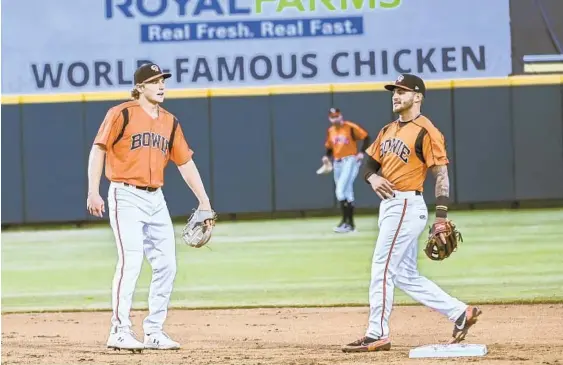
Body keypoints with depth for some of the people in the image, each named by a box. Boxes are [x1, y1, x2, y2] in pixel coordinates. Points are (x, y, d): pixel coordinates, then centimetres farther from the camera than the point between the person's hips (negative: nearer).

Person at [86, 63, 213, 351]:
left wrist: (204, 201, 13)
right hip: (126, 197, -7)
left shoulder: (169, 122, 13)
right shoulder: (122, 114, -5)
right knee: (130, 261, -16)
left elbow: (185, 162, 16)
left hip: (156, 199, 7)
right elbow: (99, 149, -8)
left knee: (166, 265, 3)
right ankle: (119, 332, -11)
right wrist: (93, 192, -16)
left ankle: (154, 332, 12)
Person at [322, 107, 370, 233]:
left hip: (350, 161, -7)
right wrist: (327, 156, 0)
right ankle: (350, 224, 15)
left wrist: (361, 152, -15)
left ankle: (345, 221, -15)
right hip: (337, 163, 7)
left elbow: (366, 137, -6)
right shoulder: (330, 131, 11)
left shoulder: (350, 127, -7)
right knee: (347, 193, 11)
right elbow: (329, 147, 20)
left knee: (341, 190, -18)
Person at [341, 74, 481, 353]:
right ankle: (460, 313, 16)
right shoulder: (388, 131, 16)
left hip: (407, 206, -9)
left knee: (382, 268, -9)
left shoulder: (425, 131, -10)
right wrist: (373, 177, -5)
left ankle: (377, 335, -5)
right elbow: (369, 162, 20)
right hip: (388, 204, 9)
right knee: (405, 275, 10)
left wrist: (441, 216, -19)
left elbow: (441, 173, -13)